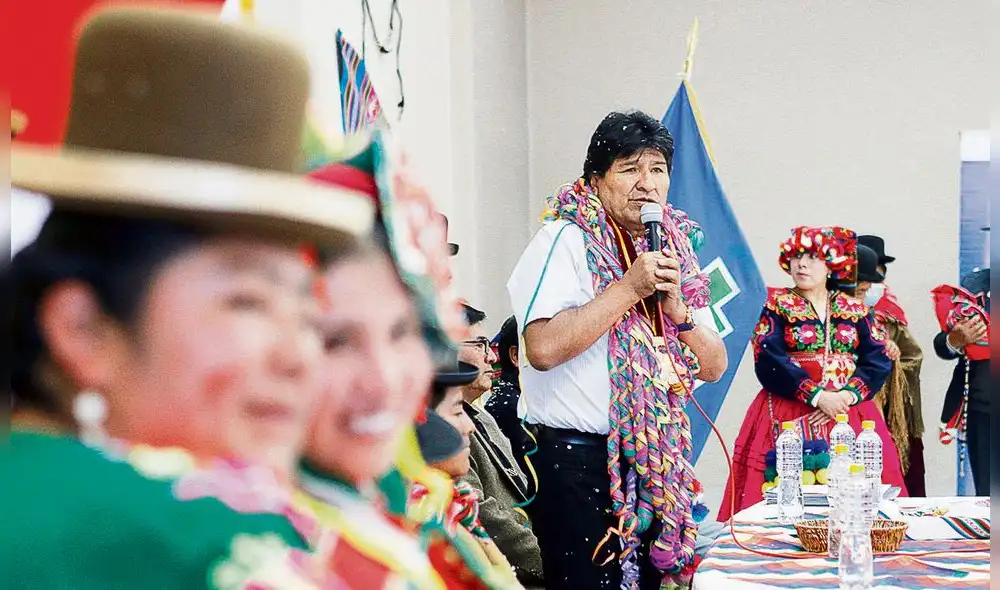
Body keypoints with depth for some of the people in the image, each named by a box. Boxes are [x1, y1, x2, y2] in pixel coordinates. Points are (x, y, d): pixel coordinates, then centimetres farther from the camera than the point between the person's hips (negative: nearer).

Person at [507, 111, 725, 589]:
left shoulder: (677, 253, 11)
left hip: (658, 460, 6)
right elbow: (543, 348, -22)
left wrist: (675, 306, -8)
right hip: (579, 458, -6)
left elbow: (714, 367, 10)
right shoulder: (565, 241, -8)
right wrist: (630, 288, -17)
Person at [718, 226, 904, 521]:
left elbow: (879, 361, 2)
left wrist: (847, 395, -15)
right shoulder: (778, 305, 5)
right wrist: (816, 396, -17)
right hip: (789, 414, -2)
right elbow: (769, 362, -8)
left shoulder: (855, 310, 13)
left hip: (850, 411, 2)